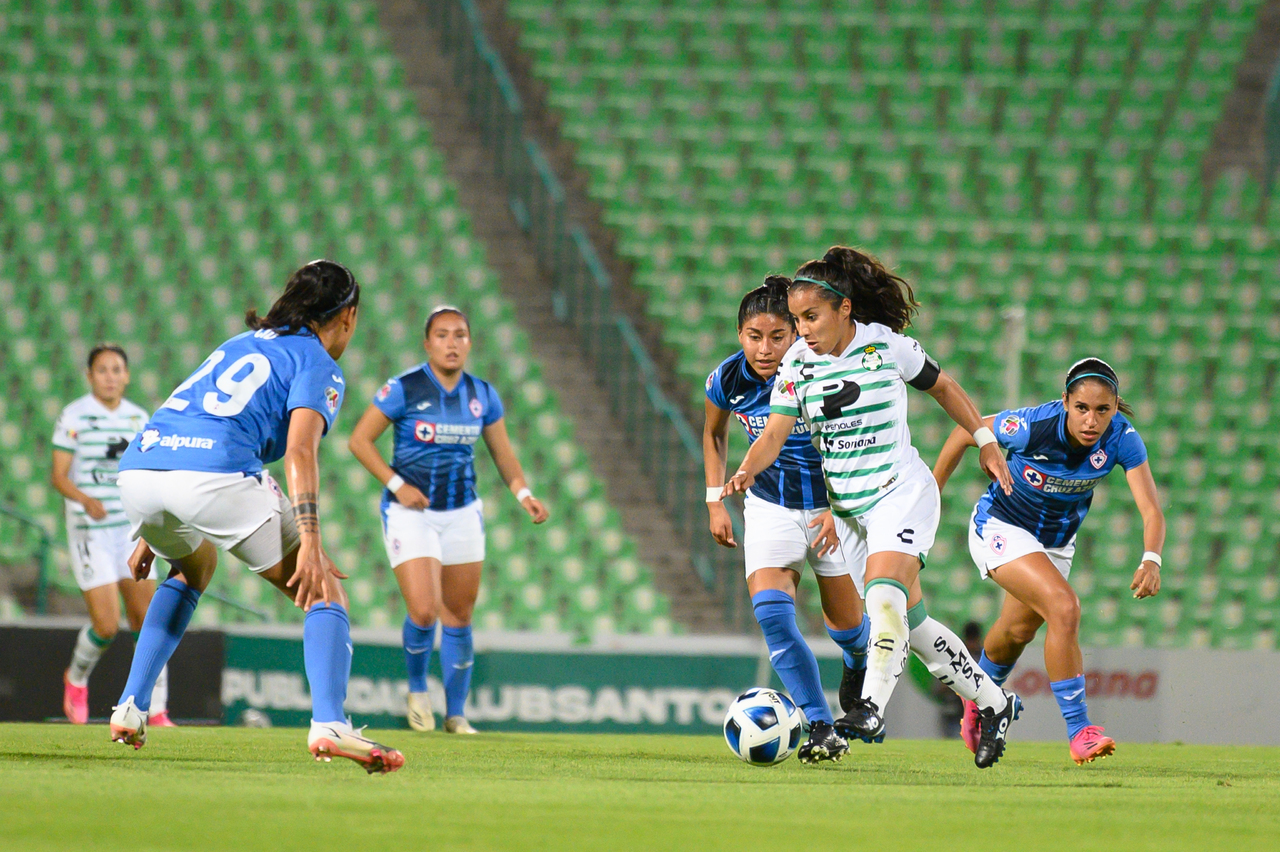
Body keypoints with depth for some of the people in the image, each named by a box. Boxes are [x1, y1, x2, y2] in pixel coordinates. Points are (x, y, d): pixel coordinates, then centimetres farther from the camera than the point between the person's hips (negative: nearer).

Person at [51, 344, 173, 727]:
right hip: (90, 533, -5)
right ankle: (76, 679, 21)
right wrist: (85, 500, -26)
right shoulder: (74, 416, -7)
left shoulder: (138, 418, 8)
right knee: (107, 625, -10)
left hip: (131, 527, 5)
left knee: (147, 620, -2)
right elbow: (58, 476, -10)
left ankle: (156, 710, 5)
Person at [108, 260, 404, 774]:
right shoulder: (319, 365, 11)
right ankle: (328, 724, -18)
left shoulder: (242, 344, 33)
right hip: (216, 475, -7)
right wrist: (310, 545, -15)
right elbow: (299, 451, -7)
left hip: (139, 464, 7)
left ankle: (130, 708, 28)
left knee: (194, 568, 37)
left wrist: (152, 533, 39)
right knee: (323, 590, 4)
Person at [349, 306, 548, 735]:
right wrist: (395, 484, -13)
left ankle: (456, 713, 17)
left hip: (462, 514, 4)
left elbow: (502, 453, 13)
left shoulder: (482, 394, 4)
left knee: (459, 615, 6)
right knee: (424, 611, -17)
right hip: (411, 512, -4)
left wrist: (524, 494, -3)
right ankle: (417, 687, 12)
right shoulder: (403, 389, -10)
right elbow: (360, 440, -6)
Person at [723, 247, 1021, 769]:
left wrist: (985, 442, 8)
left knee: (884, 599, -28)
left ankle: (872, 707, -31)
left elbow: (942, 387, 7)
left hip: (903, 493, -5)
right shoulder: (797, 363, -2)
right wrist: (746, 472, -28)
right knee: (910, 624, 10)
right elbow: (774, 433, -8)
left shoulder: (887, 346, -9)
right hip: (850, 508, 5)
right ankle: (993, 703, 24)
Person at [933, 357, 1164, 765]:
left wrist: (1151, 560, -50)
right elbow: (965, 433, -16)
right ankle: (1079, 732, -23)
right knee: (1064, 607, -27)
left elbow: (1151, 510, -32)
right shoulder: (1032, 426, -33)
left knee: (1019, 630, 26)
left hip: (1056, 541, 5)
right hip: (1000, 528, -5)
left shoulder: (1122, 438, -26)